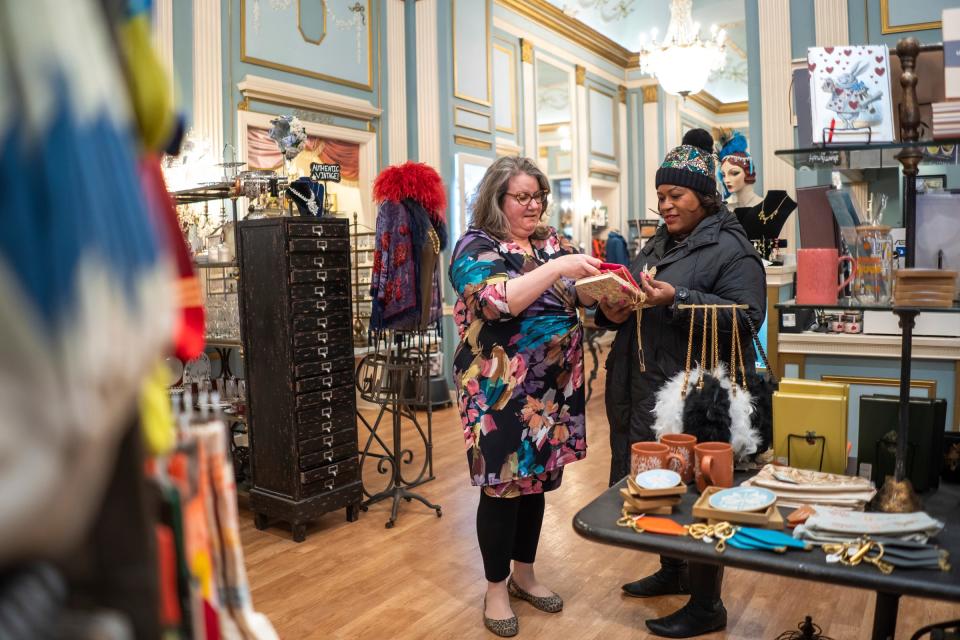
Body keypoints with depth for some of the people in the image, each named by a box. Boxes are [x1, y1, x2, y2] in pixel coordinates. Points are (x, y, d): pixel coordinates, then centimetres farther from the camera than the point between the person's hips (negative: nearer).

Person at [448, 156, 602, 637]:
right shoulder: (475, 246, -8)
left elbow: (582, 296, 8)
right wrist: (558, 268, -28)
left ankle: (524, 574, 34)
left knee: (538, 479, 16)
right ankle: (496, 588, 23)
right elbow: (499, 301, -24)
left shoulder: (552, 241, 10)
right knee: (503, 486, 4)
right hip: (502, 392, -6)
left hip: (552, 388, 6)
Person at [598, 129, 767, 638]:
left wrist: (677, 300, -28)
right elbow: (632, 302, 20)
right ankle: (673, 571, 39)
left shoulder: (730, 249, -9)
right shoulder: (657, 244, 16)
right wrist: (612, 312, -3)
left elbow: (745, 317, -20)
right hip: (645, 392, 8)